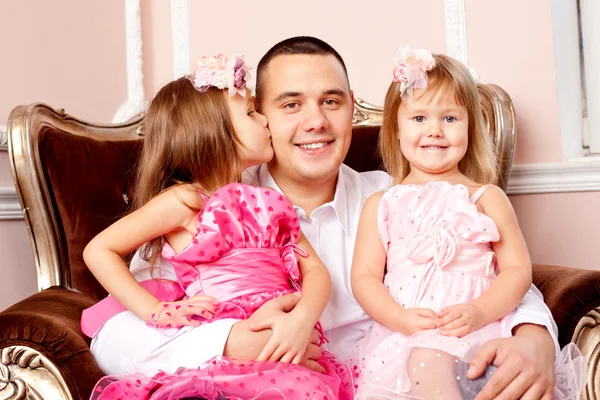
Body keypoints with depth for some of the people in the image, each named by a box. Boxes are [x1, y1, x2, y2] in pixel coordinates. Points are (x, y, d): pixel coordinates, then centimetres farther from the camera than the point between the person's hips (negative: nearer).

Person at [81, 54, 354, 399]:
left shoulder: (270, 204, 17)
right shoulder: (183, 201, 0)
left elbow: (315, 270, 9)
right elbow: (99, 251, 1)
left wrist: (303, 319, -13)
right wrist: (156, 312, -7)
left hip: (282, 348, 4)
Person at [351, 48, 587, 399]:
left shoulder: (486, 199, 9)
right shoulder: (380, 205, 12)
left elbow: (518, 269, 4)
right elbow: (364, 276, 6)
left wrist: (480, 312, -14)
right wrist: (401, 318, -13)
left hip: (470, 330, -1)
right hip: (399, 331, 2)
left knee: (428, 357, -34)